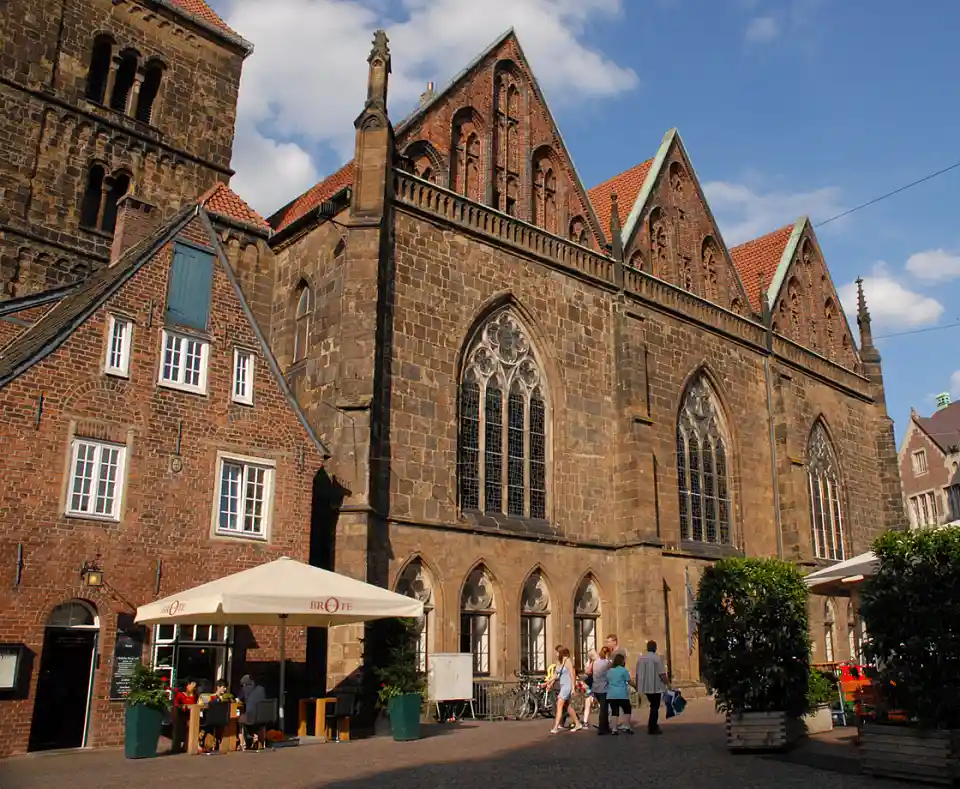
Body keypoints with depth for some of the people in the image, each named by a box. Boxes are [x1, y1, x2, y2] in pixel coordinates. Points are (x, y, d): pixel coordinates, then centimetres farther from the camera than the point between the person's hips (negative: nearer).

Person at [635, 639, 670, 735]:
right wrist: (668, 684, -12)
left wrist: (637, 686, 19)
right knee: (655, 706, 3)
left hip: (645, 687, 6)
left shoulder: (640, 658, 7)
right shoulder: (657, 658, -12)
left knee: (653, 705, 21)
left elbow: (637, 674, 11)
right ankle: (652, 728, 3)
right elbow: (662, 674, -17)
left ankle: (652, 725, 22)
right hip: (655, 686, -6)